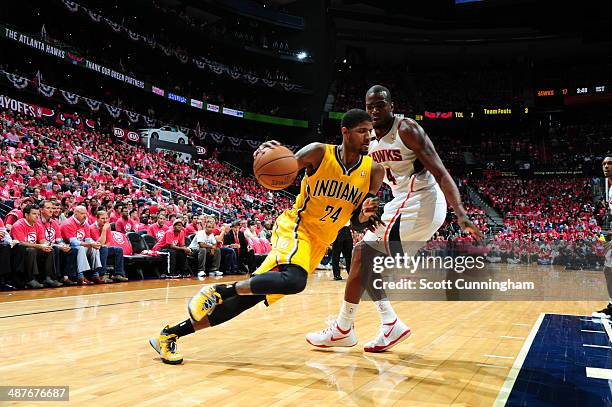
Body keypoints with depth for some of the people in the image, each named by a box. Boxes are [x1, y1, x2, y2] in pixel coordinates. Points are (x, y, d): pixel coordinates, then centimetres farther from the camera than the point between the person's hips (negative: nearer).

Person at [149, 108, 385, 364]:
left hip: (319, 243, 5)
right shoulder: (320, 153, -12)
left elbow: (358, 222, 6)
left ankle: (171, 334, 9)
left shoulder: (373, 171, -1)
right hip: (297, 226, -4)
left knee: (253, 294, -1)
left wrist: (365, 215, -19)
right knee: (294, 280, -37)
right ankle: (218, 290, -15)